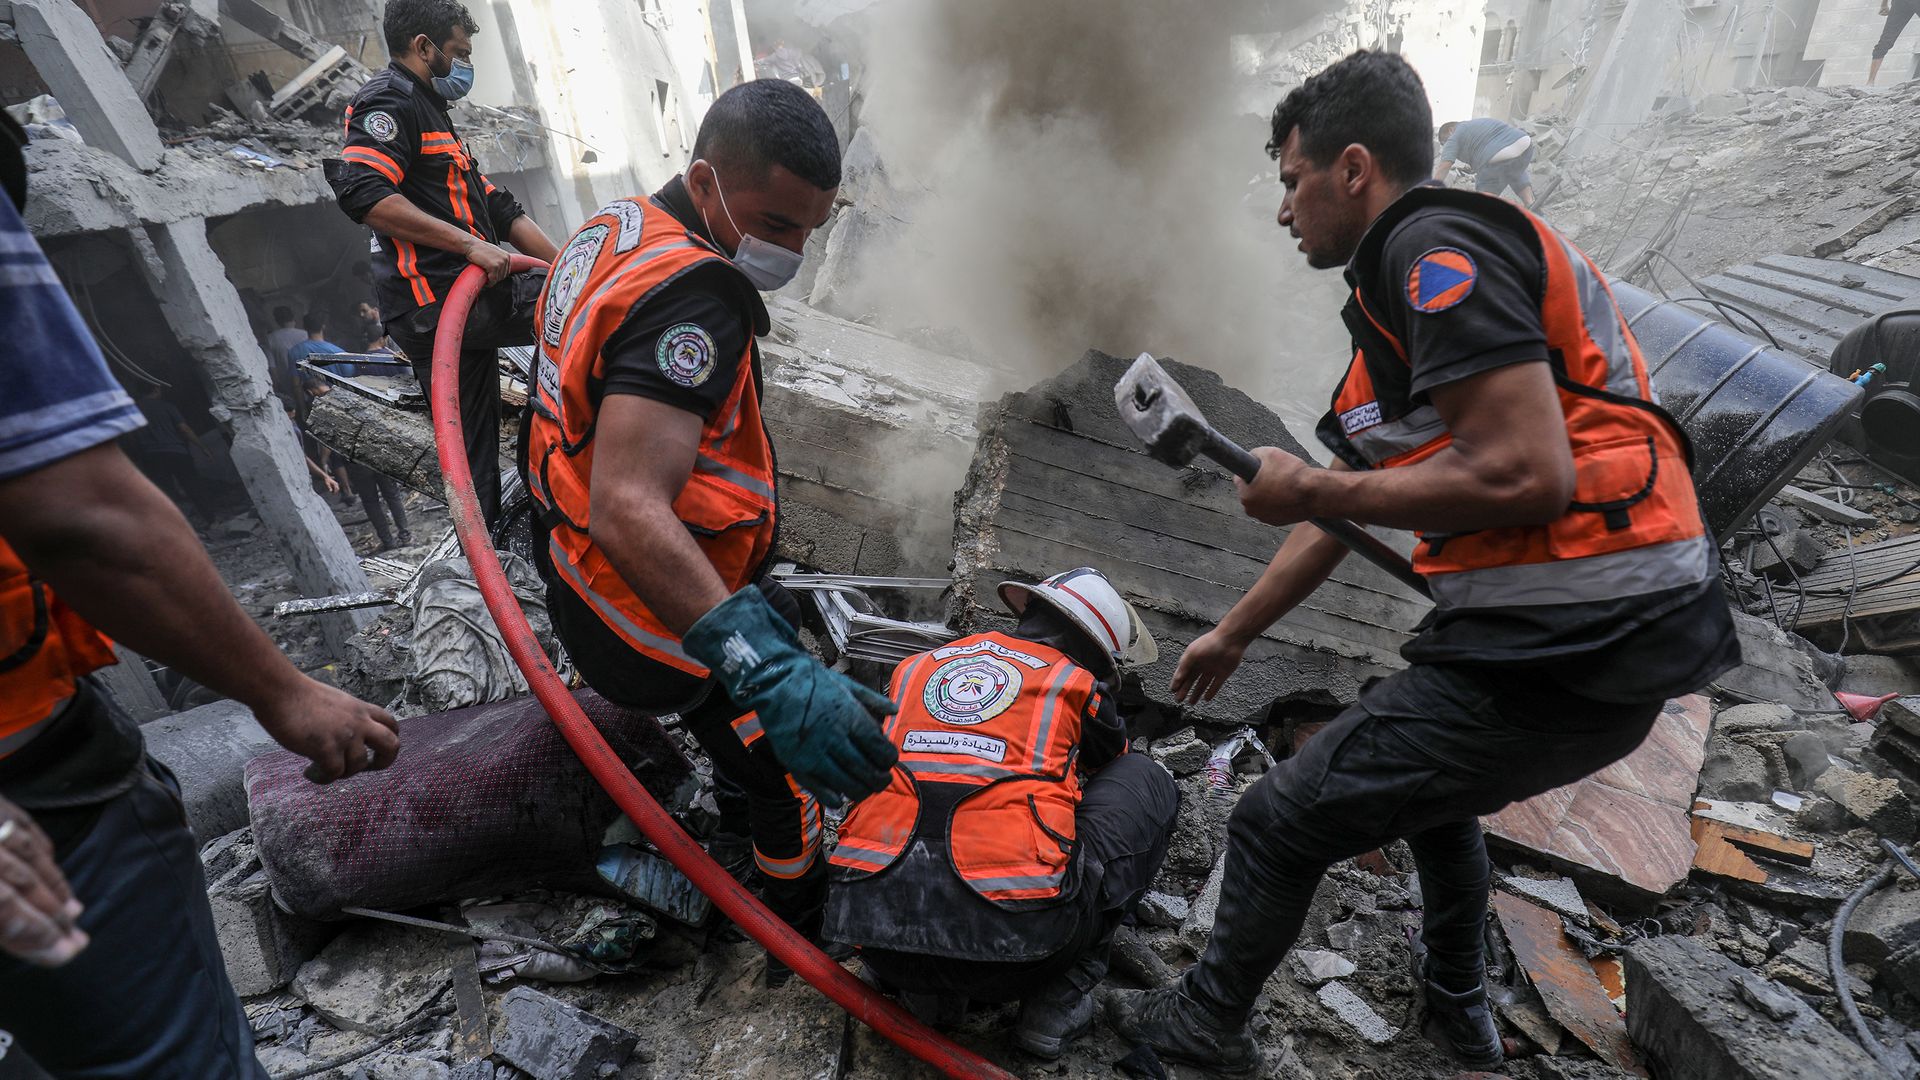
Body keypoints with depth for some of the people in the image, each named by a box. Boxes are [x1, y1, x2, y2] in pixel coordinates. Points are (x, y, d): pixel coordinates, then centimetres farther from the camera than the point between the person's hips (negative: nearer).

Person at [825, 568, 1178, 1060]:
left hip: (872, 928, 4)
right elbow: (1109, 761, 33)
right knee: (1147, 781, 18)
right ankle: (1059, 999, 15)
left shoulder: (917, 667, 19)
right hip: (1009, 948, -4)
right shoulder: (1076, 685, 10)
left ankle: (924, 987, 20)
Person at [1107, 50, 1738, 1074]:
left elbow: (1527, 477, -24)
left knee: (1278, 823, 0)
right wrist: (1232, 631, 27)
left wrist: (1310, 490, -12)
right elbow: (1349, 503, 21)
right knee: (1428, 783, 34)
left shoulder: (1436, 249, -13)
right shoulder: (1401, 294, 18)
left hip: (1560, 652, -10)